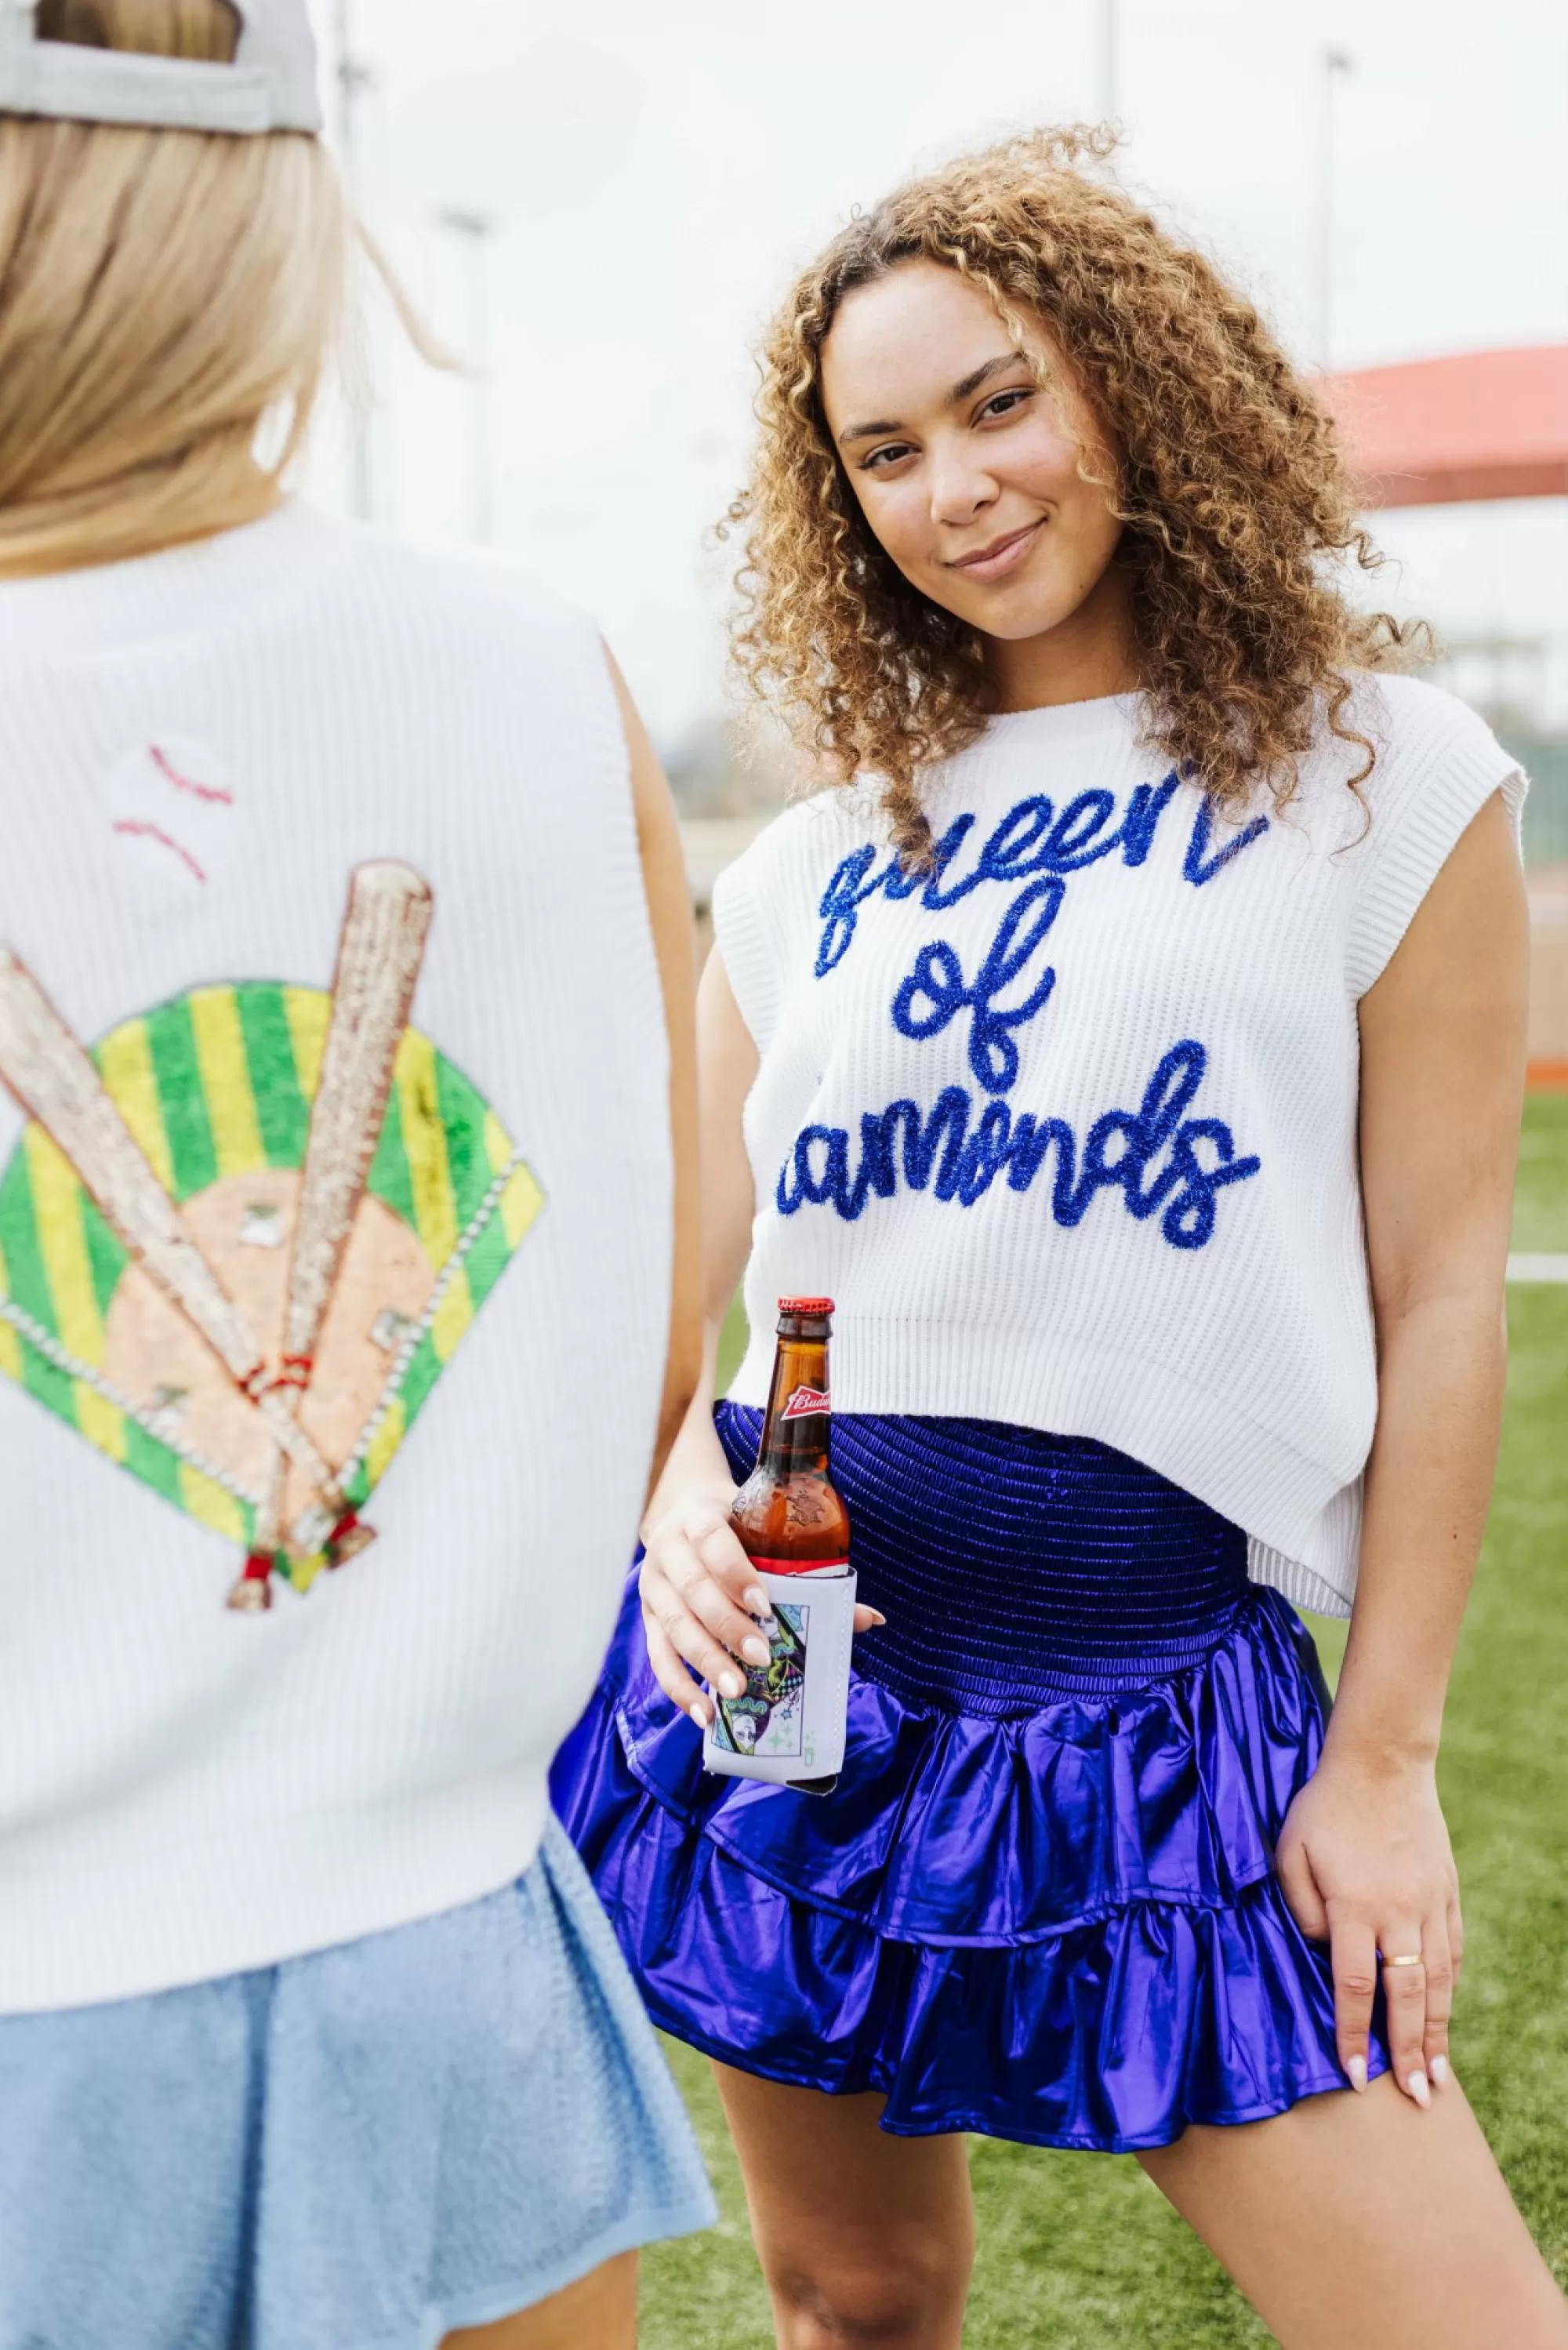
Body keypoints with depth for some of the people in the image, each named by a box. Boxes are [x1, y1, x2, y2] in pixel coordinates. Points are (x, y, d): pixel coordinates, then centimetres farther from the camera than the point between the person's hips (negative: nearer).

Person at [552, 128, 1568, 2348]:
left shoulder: (1383, 781, -1)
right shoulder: (803, 878, 9)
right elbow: (705, 1294, 13)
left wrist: (1385, 1753, -4)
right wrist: (687, 1509, -8)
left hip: (1160, 1702, -3)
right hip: (798, 1670, 3)